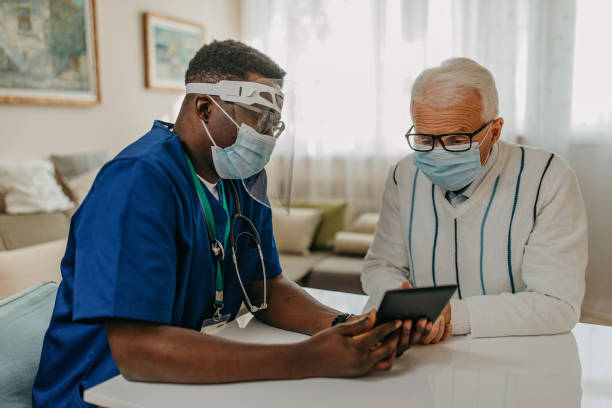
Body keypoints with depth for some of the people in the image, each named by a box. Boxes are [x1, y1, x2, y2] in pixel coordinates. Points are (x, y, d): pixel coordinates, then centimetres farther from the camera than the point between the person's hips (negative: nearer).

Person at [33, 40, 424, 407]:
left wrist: (344, 326, -16)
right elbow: (135, 349, -31)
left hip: (201, 377, 7)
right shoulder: (139, 182, -24)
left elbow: (266, 285, 3)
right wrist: (307, 360, -35)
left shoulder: (245, 177, 2)